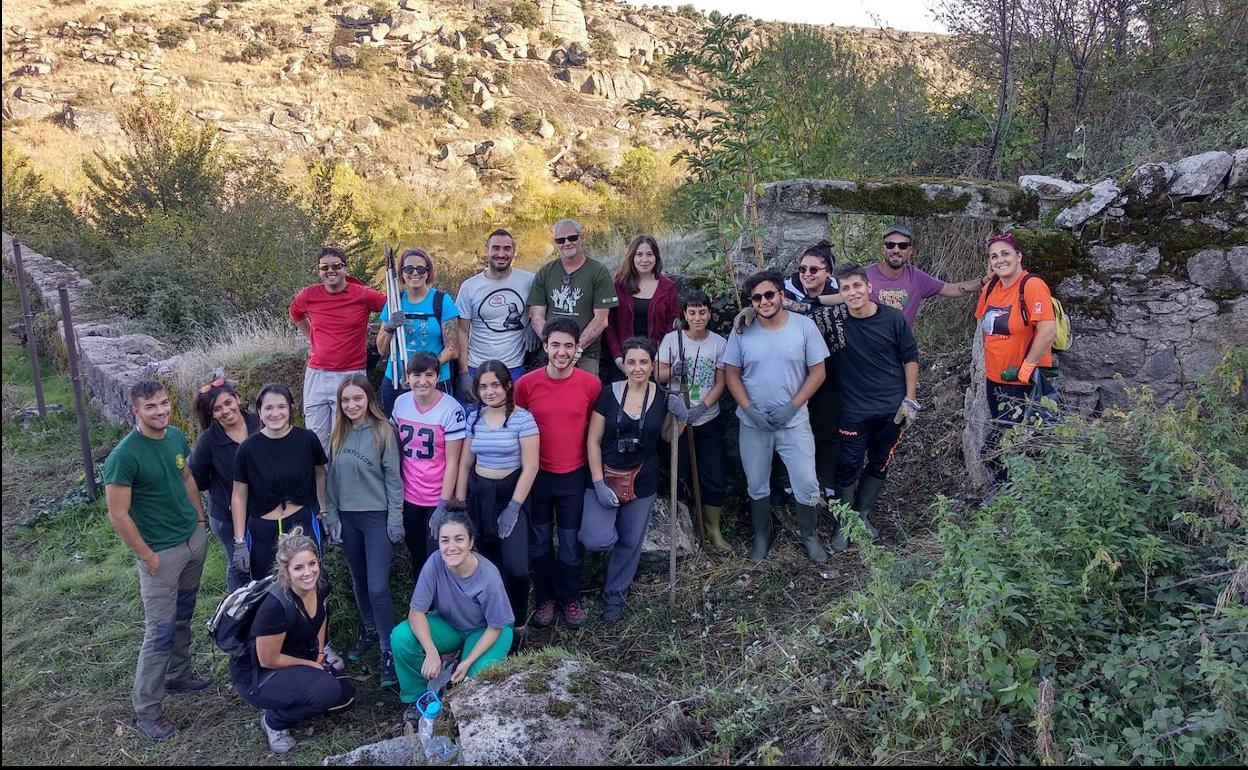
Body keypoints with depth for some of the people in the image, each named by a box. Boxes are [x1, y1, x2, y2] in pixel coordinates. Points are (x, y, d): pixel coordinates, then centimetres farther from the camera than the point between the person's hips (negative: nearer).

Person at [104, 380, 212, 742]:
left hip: (194, 539, 7)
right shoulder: (124, 455, -22)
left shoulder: (176, 437, -1)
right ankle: (147, 711, 12)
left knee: (183, 617, 20)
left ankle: (178, 675, 37)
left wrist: (200, 521, 12)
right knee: (160, 631, 0)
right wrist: (147, 556, -14)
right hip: (162, 552, -6)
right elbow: (118, 515, -18)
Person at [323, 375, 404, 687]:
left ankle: (389, 651, 2)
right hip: (347, 517, 5)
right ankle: (369, 630, 37)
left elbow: (393, 478, -8)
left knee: (377, 587, -9)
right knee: (359, 581, 16)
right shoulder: (338, 435, 5)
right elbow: (332, 479, 10)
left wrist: (395, 519, -10)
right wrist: (331, 517, 6)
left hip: (377, 516, -5)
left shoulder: (383, 431, -9)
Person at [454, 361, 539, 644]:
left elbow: (530, 467, -11)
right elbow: (465, 464, 12)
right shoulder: (474, 419, 5)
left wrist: (513, 508, -13)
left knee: (515, 569, -13)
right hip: (479, 493, 4)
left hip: (511, 493, -4)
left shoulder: (523, 418, -10)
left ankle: (518, 625, 10)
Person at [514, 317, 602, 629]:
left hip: (574, 475, 0)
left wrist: (596, 472, 2)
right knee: (539, 541, 15)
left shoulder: (591, 384, -11)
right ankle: (544, 598, 33)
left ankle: (569, 598, 32)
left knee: (571, 543, 11)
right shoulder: (526, 384, -11)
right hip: (537, 474, 0)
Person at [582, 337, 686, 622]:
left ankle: (614, 596, 34)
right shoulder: (608, 393, -10)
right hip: (605, 476, -2)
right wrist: (599, 483, -13)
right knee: (598, 540, -17)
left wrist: (679, 416, -10)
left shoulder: (662, 397, -3)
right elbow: (593, 441, -7)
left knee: (630, 542, 13)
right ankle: (600, 527, 20)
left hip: (642, 481, 2)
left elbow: (668, 437, 10)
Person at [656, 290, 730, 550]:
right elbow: (659, 376, -3)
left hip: (709, 420, 1)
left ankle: (713, 529, 17)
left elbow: (720, 383, -2)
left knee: (714, 477, 2)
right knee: (680, 474, 6)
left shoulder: (719, 343, -2)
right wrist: (672, 371, -25)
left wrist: (702, 407, -17)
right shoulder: (672, 339, -5)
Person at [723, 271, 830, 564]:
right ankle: (761, 535, 36)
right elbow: (731, 374, -1)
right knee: (756, 485, 15)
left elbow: (817, 372, -6)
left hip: (794, 421, -1)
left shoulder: (804, 326, -9)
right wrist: (750, 409, -13)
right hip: (753, 423, 1)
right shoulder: (742, 331, -7)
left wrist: (792, 407, -14)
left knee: (807, 484, 3)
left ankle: (809, 535, 27)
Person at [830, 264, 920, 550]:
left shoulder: (893, 318, -9)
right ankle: (843, 524, 18)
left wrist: (910, 399, -2)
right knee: (848, 467, 1)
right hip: (854, 411, -1)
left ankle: (863, 515, 32)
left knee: (880, 464, 14)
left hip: (892, 409, 1)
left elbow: (910, 357, 1)